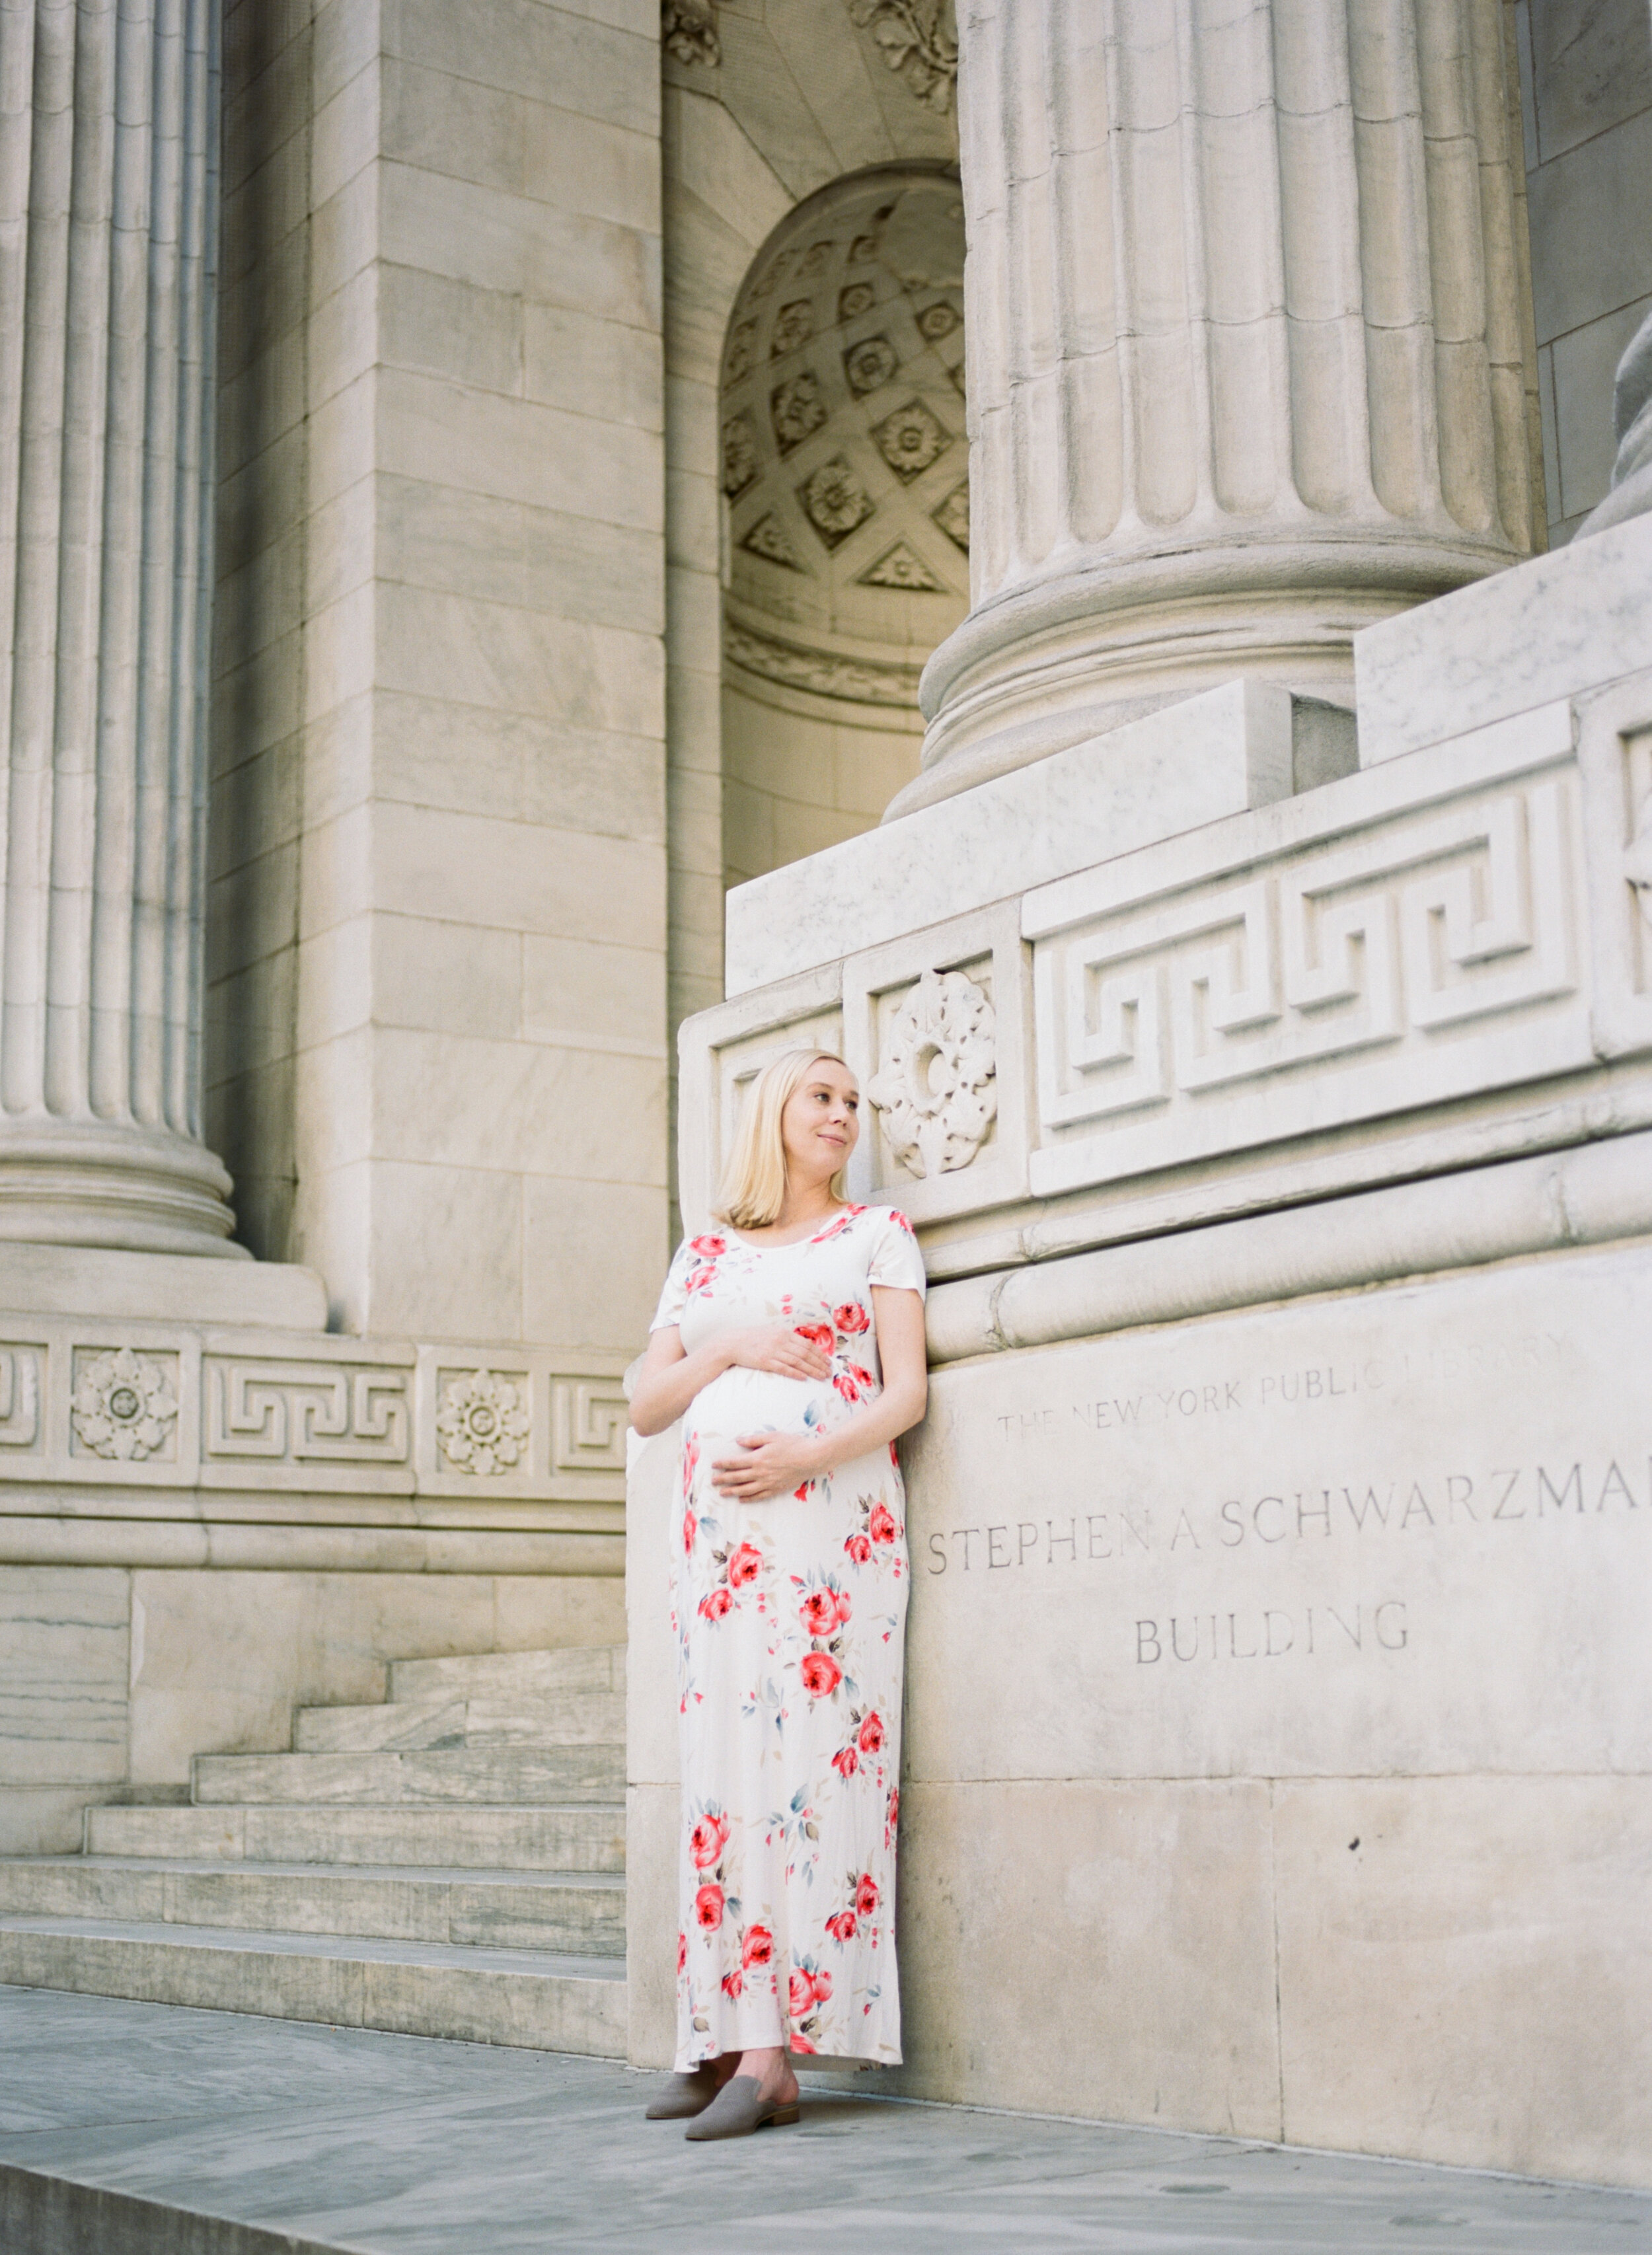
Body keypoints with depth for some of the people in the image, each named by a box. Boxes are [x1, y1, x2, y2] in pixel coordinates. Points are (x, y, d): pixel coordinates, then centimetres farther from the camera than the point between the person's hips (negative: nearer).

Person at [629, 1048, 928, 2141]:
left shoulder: (877, 1233, 11)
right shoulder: (704, 1256, 20)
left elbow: (909, 1391, 1)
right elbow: (646, 1403, 16)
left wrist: (813, 1453, -15)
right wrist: (726, 1349, -2)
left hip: (834, 1513, -4)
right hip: (718, 1526, 4)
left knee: (812, 1755, -11)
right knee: (724, 1761, -1)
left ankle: (772, 2054, -15)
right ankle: (723, 2039, 1)